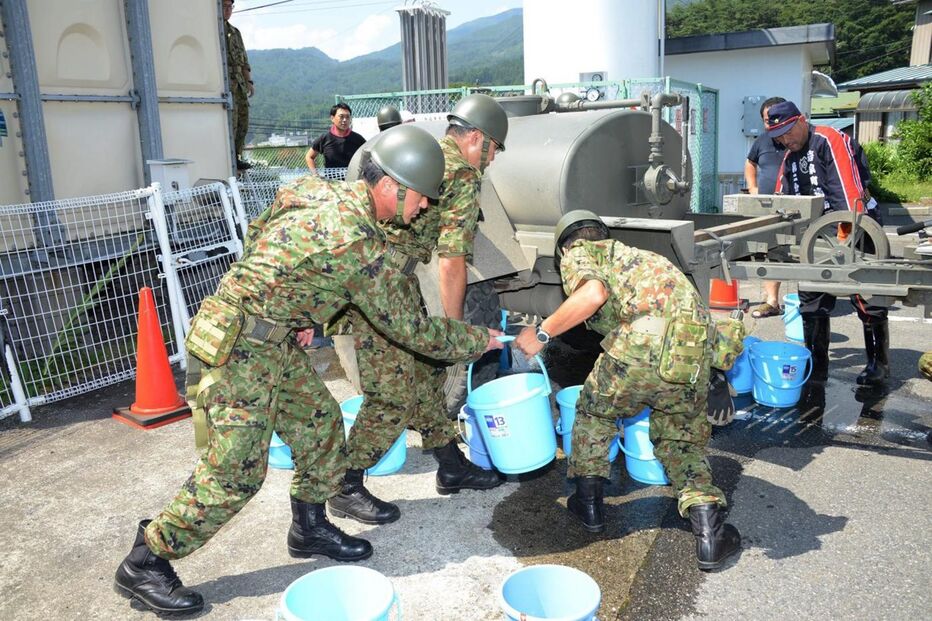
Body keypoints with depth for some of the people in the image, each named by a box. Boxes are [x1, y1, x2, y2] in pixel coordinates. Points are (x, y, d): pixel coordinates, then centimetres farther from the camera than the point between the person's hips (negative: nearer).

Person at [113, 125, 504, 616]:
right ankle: (144, 564, 15)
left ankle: (310, 527, 31)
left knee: (319, 422, 14)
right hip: (239, 349, -10)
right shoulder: (356, 241, -23)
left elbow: (255, 235, 16)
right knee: (235, 472, -2)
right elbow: (409, 328, -15)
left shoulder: (314, 190, 3)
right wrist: (477, 341, -1)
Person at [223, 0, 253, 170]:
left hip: (239, 82, 7)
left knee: (243, 120, 7)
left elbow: (244, 59, 23)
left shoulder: (235, 32, 20)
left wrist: (249, 82, 15)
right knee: (230, 120, -14)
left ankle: (236, 158, 16)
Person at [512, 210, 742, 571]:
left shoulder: (577, 254, 17)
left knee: (594, 410, 24)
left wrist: (542, 333, 2)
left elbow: (593, 293, -8)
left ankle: (588, 503, 31)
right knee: (682, 441, 25)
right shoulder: (634, 255, 38)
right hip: (696, 348, 6)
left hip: (641, 343, -5)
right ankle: (709, 534, 13)